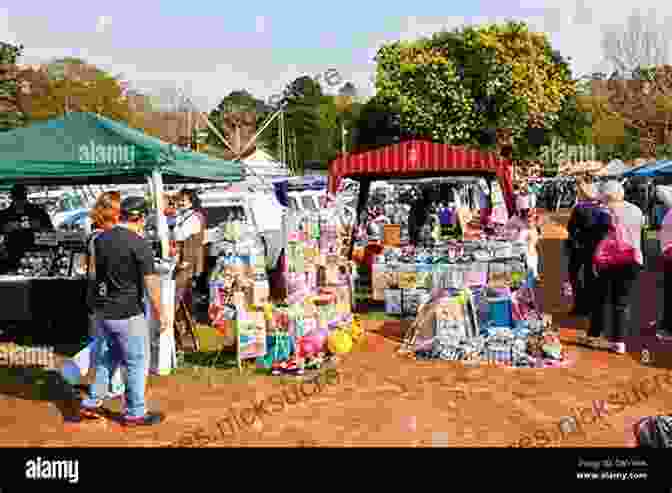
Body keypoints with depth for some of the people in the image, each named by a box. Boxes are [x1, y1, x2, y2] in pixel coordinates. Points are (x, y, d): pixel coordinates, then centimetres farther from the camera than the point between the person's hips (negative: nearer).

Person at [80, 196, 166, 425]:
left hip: (102, 310, 7)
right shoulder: (139, 245, -18)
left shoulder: (100, 239, 2)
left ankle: (92, 403, 29)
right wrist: (160, 315, -5)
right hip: (128, 314, -7)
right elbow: (151, 285, -17)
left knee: (107, 357, 24)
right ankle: (135, 413, 18)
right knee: (137, 363, 8)